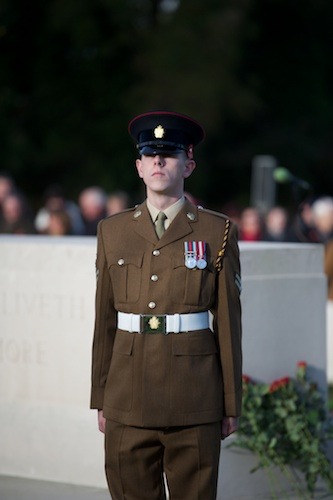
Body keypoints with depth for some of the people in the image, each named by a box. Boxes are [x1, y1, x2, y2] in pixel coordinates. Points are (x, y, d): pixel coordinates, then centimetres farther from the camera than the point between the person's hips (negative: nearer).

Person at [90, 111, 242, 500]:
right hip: (128, 393, 2)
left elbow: (228, 322, 2)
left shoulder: (218, 233, 2)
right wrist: (99, 398, 9)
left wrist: (231, 405, 1)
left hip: (194, 398, -2)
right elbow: (104, 320, 11)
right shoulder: (113, 231, 9)